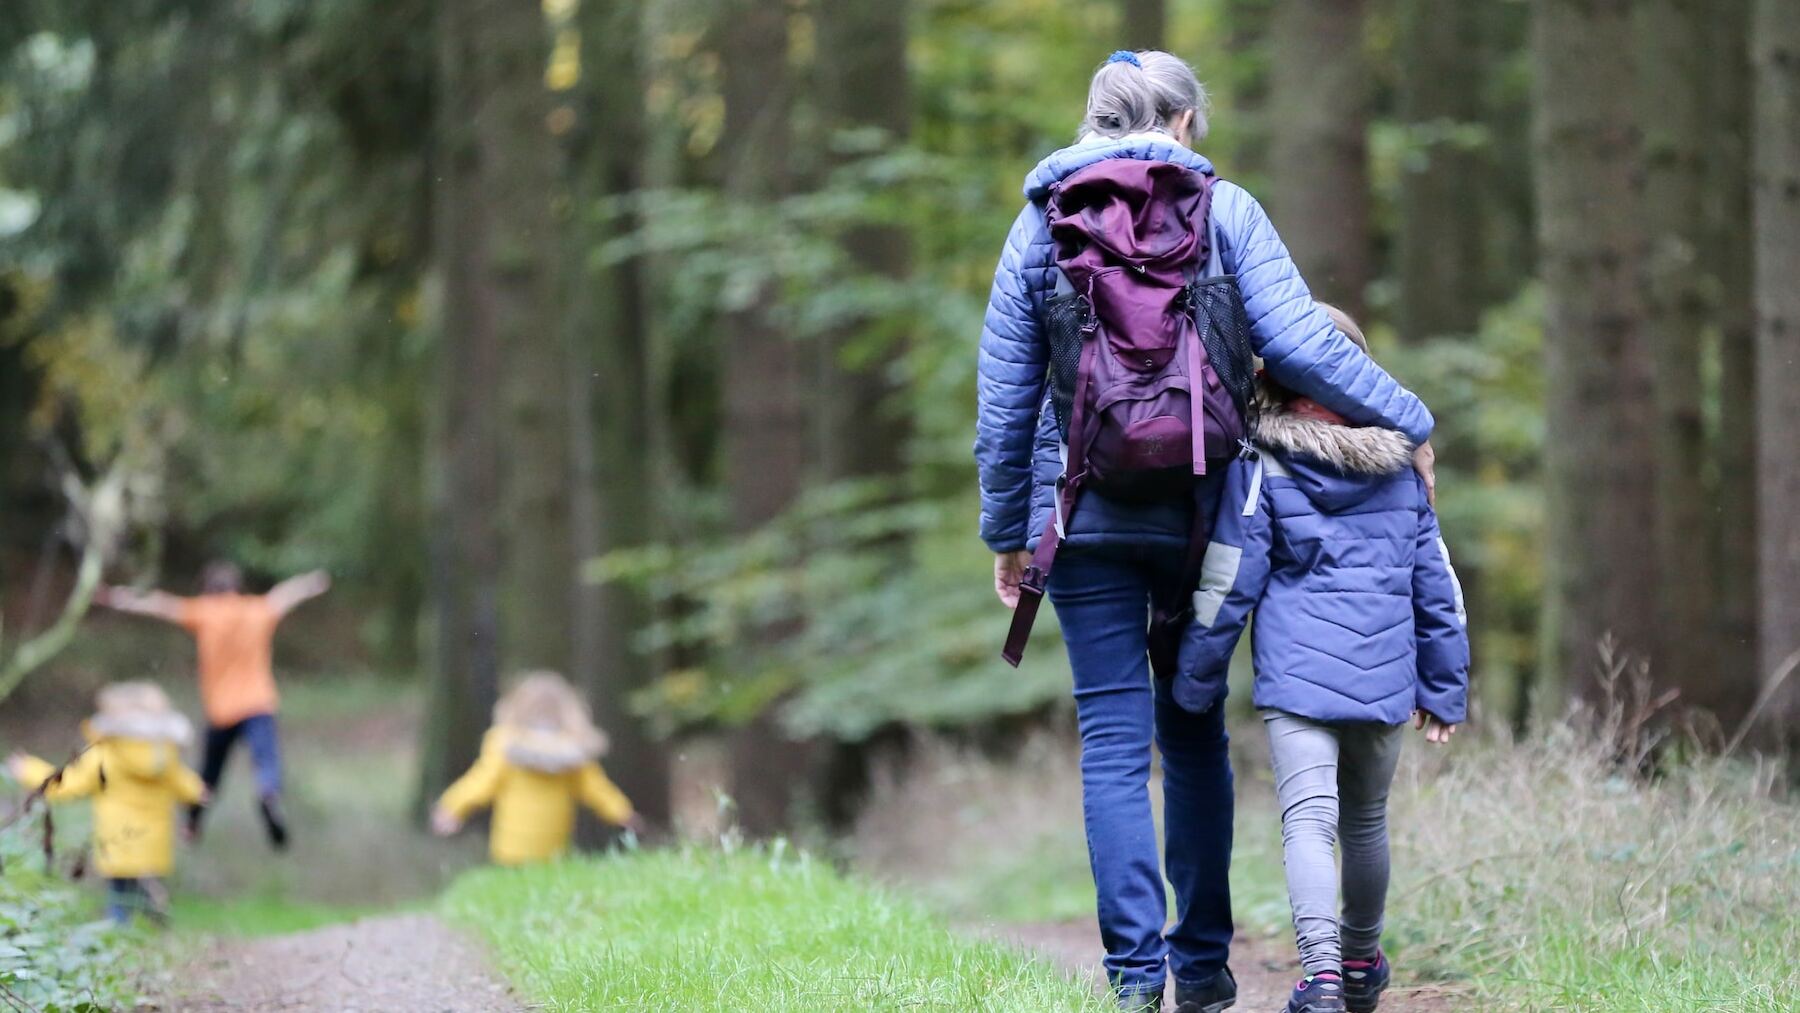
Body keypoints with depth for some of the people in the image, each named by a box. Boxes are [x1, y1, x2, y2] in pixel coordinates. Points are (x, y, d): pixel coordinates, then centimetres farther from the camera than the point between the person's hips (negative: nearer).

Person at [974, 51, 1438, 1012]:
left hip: (1083, 511, 0)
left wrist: (1006, 529, 13)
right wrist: (1407, 422, 3)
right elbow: (1298, 345, -8)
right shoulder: (1222, 210, 1)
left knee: (1114, 743, 1)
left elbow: (1003, 393, 6)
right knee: (1193, 732, 13)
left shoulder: (1042, 222, 6)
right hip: (1195, 506, 0)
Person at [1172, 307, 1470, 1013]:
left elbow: (1227, 587, -2)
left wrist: (1196, 683, 8)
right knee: (1366, 822, 20)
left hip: (1297, 675, -4)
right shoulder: (1399, 465, 11)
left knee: (1308, 820, -12)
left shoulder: (1261, 465, -2)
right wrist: (1444, 689, 20)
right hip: (1384, 677, 4)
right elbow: (1437, 586, 14)